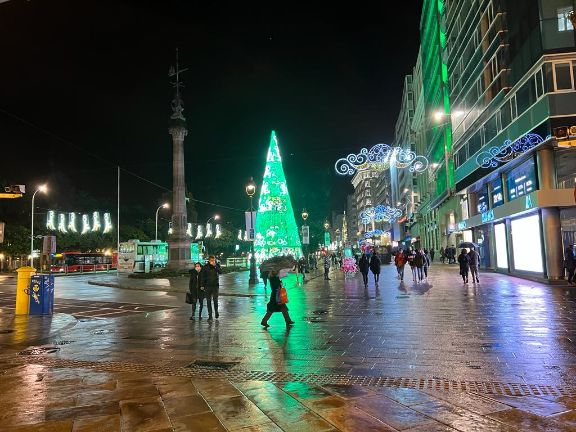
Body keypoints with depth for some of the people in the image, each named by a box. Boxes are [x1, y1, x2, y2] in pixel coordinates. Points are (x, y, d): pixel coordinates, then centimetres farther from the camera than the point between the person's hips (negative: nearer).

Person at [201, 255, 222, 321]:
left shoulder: (217, 265, 1)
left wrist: (215, 265, -23)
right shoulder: (205, 267, 0)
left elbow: (220, 272, -16)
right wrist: (203, 285, 3)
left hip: (215, 285, -1)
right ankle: (210, 315, 9)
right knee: (208, 301, 2)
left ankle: (216, 312, 21)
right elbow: (203, 277, 6)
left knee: (215, 300, -4)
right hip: (208, 286, 1)